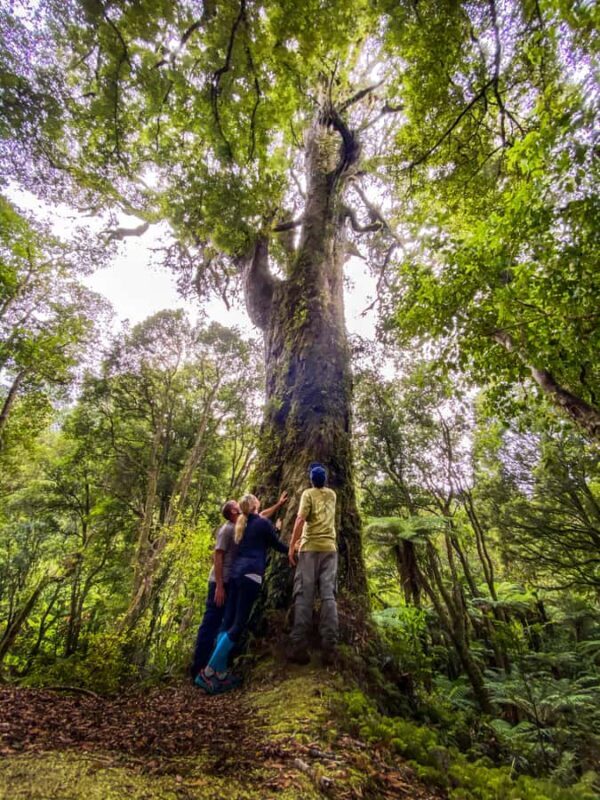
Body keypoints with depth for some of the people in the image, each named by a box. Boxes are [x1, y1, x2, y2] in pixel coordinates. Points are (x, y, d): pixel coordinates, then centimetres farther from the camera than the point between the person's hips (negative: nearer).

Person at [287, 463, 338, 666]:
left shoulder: (308, 493, 2)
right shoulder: (332, 494, 16)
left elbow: (300, 519, -10)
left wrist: (291, 546, -8)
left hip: (309, 547, -3)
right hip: (329, 548, 4)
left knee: (304, 596, -3)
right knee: (328, 596, 0)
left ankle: (299, 648, -6)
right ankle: (329, 649, -4)